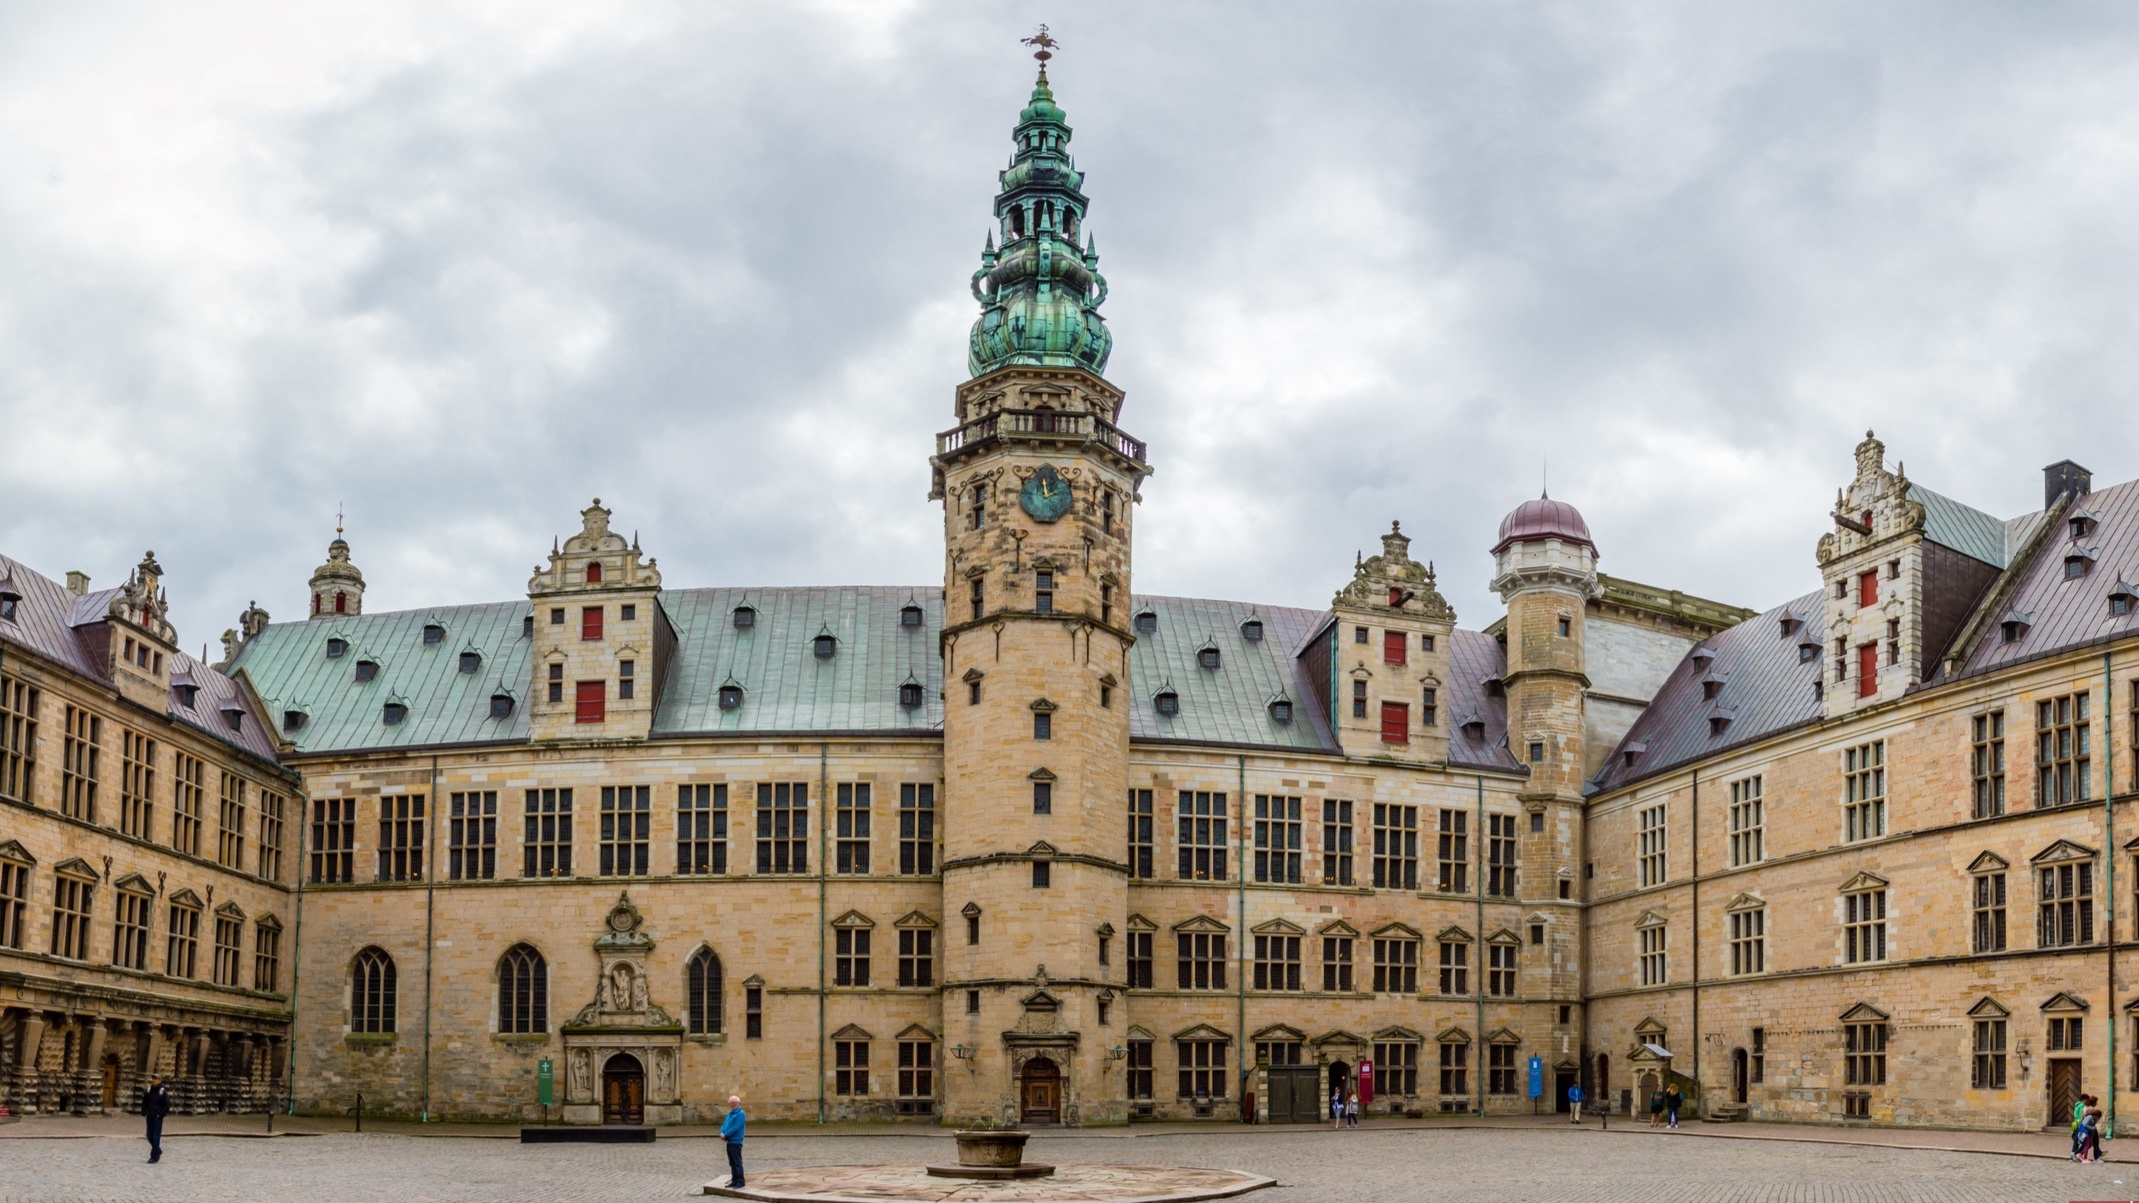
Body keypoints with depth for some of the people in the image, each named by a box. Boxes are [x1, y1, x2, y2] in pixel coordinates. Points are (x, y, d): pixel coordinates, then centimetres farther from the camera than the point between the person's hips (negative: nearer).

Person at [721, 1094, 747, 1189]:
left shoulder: (740, 1114, -12)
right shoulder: (730, 1113, 15)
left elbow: (735, 1128, -18)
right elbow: (724, 1124, 13)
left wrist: (725, 1135, -14)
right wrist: (722, 1133, -6)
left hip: (736, 1142, -9)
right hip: (729, 1141, 9)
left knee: (737, 1163, -6)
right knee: (732, 1163, 13)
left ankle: (740, 1182, -4)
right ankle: (734, 1181, 19)